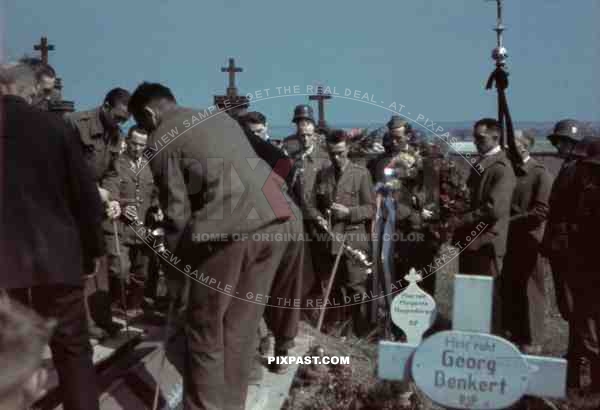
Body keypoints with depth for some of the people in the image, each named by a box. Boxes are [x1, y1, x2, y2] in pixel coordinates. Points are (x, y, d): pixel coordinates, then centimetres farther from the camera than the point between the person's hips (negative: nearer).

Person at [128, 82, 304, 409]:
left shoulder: (161, 140, 5)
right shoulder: (220, 116, 26)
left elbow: (177, 210, 2)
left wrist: (175, 266, 12)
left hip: (230, 228, -7)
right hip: (276, 220, 7)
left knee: (206, 333, 7)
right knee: (241, 328, 15)